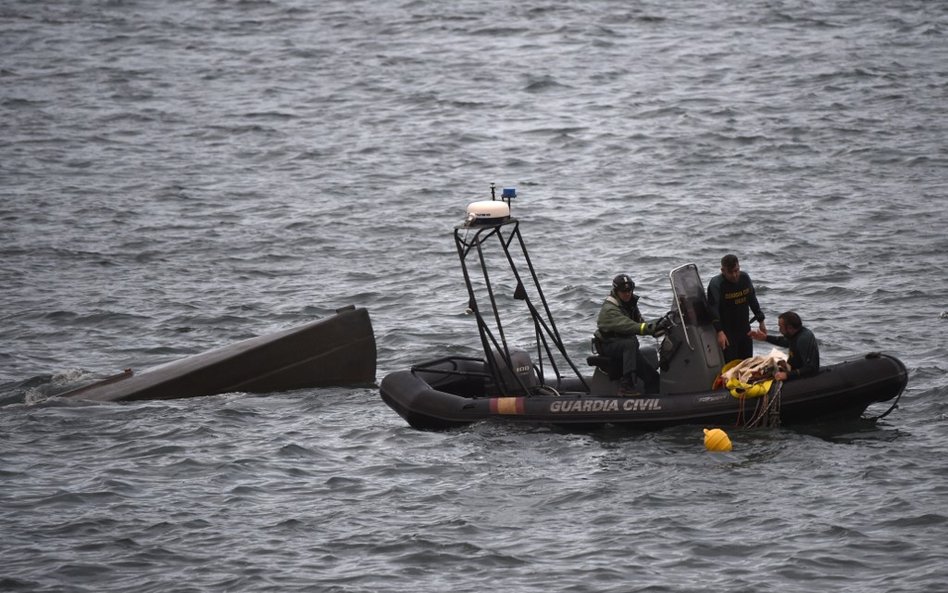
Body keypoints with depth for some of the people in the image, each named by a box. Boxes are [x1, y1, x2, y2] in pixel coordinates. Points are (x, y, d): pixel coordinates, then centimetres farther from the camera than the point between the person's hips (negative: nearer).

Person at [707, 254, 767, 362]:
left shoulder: (744, 278, 2)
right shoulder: (716, 284, -17)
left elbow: (753, 300, 16)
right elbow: (713, 309, -24)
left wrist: (761, 321, 17)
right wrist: (719, 332, -33)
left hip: (744, 329, 6)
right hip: (726, 331, -6)